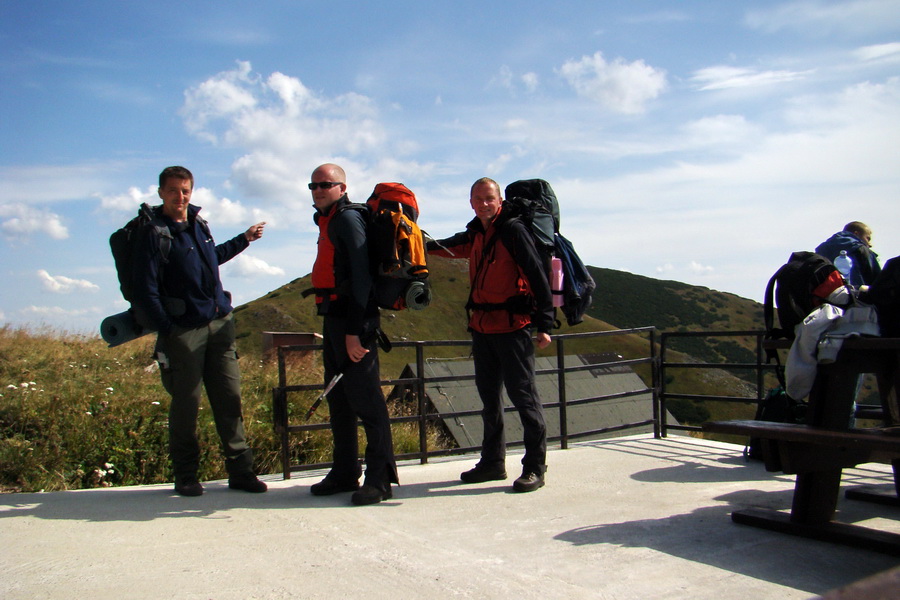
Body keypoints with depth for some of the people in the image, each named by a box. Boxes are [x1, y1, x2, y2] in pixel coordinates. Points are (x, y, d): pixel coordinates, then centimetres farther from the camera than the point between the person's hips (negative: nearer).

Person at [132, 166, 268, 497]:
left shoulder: (198, 223, 14)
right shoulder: (153, 233, -5)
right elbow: (146, 291, -8)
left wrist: (244, 239, 38)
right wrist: (167, 331, -11)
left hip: (220, 324, 6)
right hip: (184, 330, -5)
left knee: (229, 398, 4)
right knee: (186, 404, 1)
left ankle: (240, 469, 11)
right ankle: (185, 476, 16)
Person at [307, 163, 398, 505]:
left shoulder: (347, 218, -9)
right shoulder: (327, 221, 20)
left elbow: (361, 276, -18)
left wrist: (354, 330, -23)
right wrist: (336, 326, 15)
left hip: (352, 319, -10)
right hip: (333, 317, 10)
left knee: (364, 396, -7)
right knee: (338, 397, 14)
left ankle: (380, 478, -1)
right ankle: (345, 473, 23)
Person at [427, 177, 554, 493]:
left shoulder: (513, 230, -9)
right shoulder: (475, 233, 12)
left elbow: (537, 277, -13)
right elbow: (457, 246, 37)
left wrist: (544, 324, -17)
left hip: (512, 325, -8)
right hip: (481, 325, 8)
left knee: (522, 394, -5)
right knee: (488, 394, 14)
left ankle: (535, 466, 4)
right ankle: (493, 461, 26)